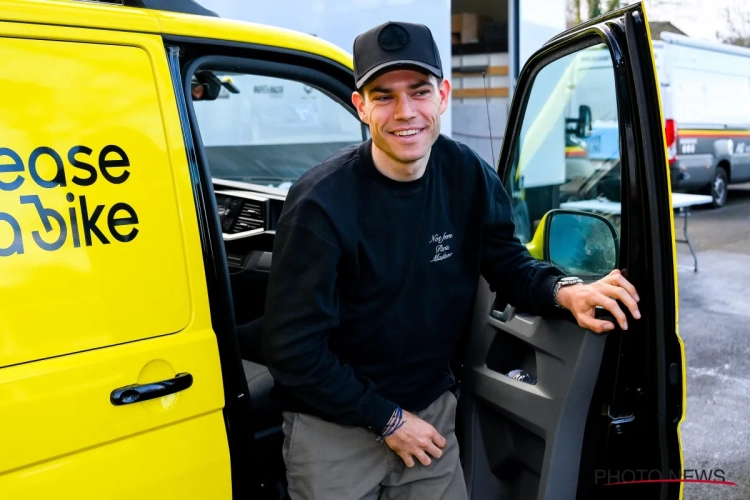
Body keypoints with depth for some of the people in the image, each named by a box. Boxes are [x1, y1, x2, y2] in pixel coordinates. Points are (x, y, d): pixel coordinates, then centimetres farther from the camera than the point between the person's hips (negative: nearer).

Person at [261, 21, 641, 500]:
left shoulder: (470, 177, -9)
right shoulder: (322, 204, -23)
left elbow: (506, 262, 3)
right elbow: (293, 348, -19)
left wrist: (564, 291, -19)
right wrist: (386, 419, -14)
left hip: (430, 409, 4)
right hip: (333, 425, -3)